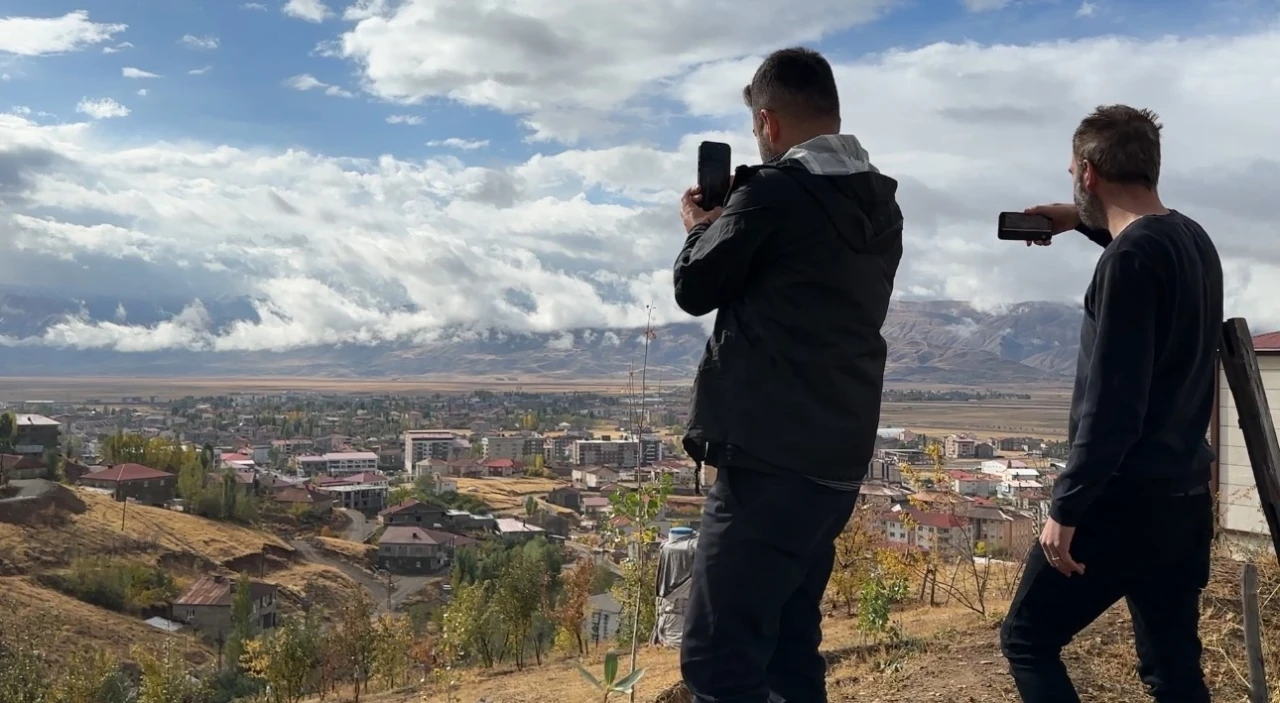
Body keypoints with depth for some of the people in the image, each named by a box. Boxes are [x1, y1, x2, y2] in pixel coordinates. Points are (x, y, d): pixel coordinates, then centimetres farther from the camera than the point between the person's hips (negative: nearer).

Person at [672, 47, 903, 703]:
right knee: (787, 646, 18)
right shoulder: (880, 205, 13)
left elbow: (696, 289, -2)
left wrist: (702, 226, 17)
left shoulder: (774, 189, -11)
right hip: (837, 458, 9)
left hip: (772, 459, -9)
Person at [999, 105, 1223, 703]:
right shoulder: (1195, 240, 8)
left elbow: (1112, 404, -22)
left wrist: (1066, 506, -18)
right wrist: (1086, 223, 29)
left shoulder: (1129, 259, -18)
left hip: (1129, 498, -8)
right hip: (1187, 495, 9)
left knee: (1027, 640, 5)